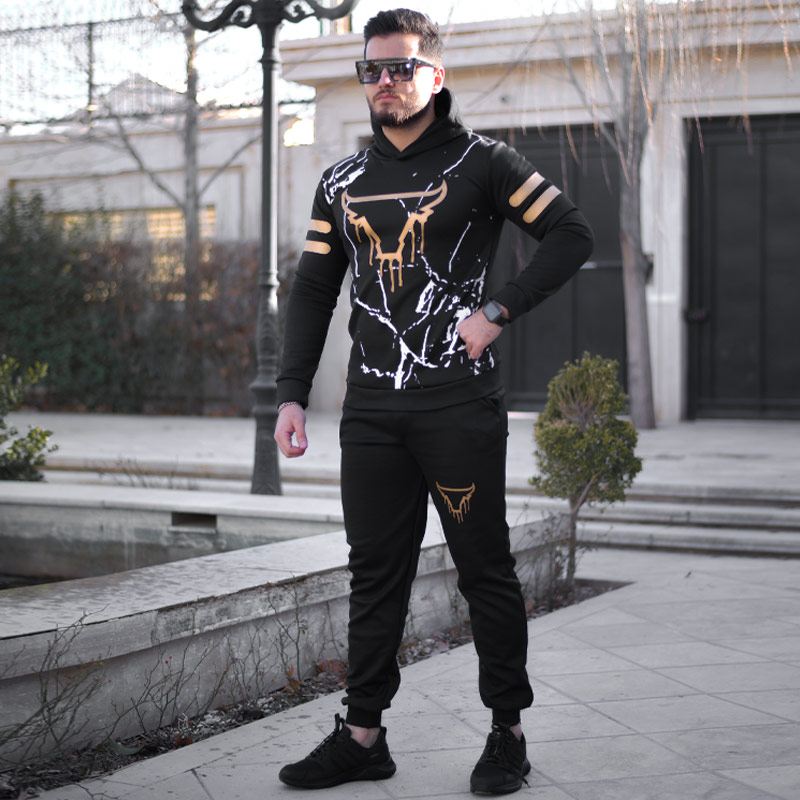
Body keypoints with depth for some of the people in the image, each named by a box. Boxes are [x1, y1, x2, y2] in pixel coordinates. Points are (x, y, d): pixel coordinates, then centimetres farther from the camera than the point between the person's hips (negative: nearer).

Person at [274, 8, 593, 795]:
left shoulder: (480, 163, 1)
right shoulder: (342, 182, 14)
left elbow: (571, 233, 1)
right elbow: (312, 290, 16)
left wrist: (498, 311, -8)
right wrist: (291, 393, 8)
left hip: (459, 405, -4)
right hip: (371, 409, 4)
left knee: (484, 569, 2)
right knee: (375, 573, 6)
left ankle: (507, 734, 13)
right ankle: (362, 736, 13)